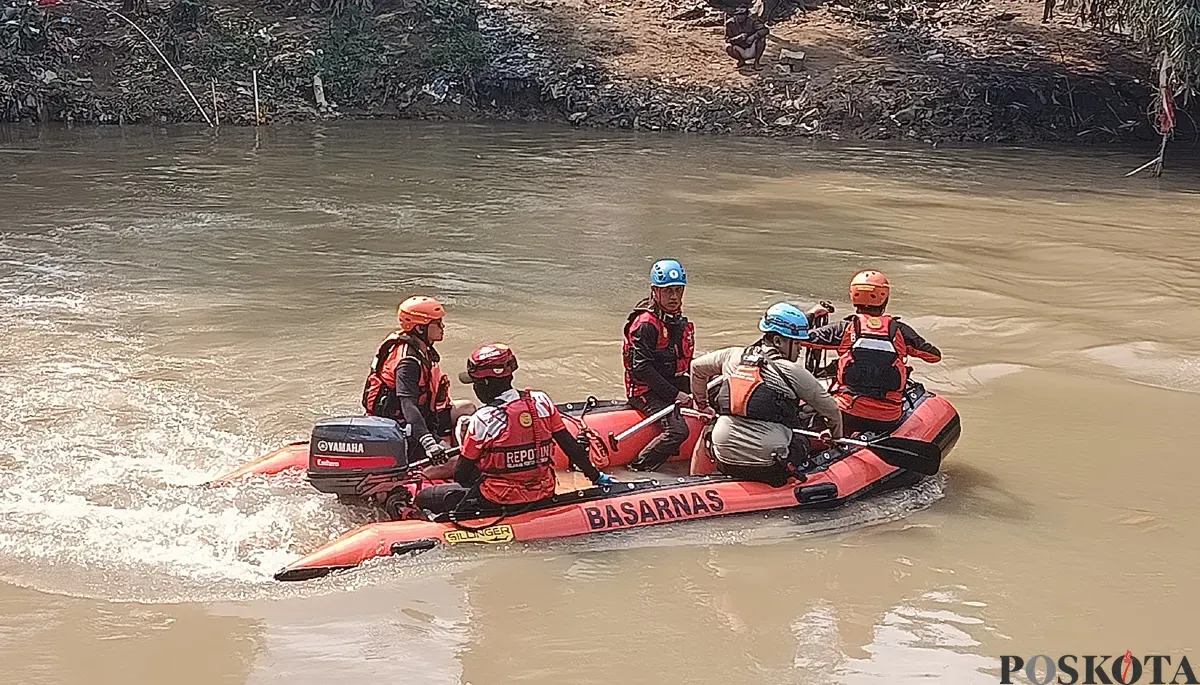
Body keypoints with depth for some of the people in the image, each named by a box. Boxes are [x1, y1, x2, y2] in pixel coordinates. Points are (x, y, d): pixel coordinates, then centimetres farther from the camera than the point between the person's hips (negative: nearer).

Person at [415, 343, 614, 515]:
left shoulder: (482, 420, -17)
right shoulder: (542, 402, -4)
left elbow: (461, 477, -10)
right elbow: (570, 445, 2)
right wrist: (596, 477, 14)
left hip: (497, 502, -6)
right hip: (543, 496, 6)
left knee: (424, 497, 6)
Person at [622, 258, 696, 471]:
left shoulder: (681, 323, 13)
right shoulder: (645, 324, -16)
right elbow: (642, 368, -21)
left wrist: (688, 392, 3)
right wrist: (674, 394, -22)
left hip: (673, 387, 9)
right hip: (646, 391, -9)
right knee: (678, 429, -27)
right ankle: (639, 468, -14)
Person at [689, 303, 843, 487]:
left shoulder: (734, 356, 9)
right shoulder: (792, 370, -4)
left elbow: (696, 367, 28)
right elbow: (830, 409, 6)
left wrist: (702, 405, 43)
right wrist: (836, 438, 26)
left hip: (725, 462, 4)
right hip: (769, 469, -4)